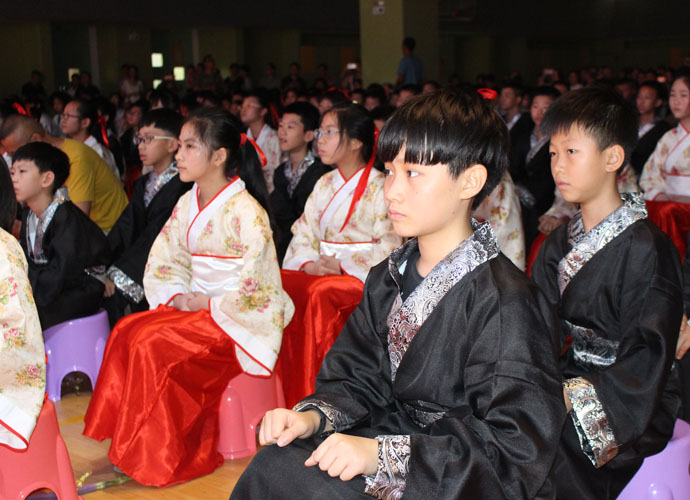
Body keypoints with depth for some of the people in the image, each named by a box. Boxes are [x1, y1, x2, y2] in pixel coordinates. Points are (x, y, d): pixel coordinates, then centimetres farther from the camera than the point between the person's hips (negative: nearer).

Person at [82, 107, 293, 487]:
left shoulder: (244, 211, -15)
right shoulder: (187, 205, 9)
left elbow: (255, 287, -18)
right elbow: (162, 263, 14)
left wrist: (207, 304, -13)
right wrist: (178, 298, -4)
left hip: (240, 319, -8)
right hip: (197, 306, 8)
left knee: (154, 346, -23)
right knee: (127, 331, -13)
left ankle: (167, 459, -8)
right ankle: (128, 451, -7)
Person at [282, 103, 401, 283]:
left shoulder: (379, 187, -6)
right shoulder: (324, 184, 16)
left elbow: (389, 248, -12)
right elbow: (303, 231, 11)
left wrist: (342, 267, -16)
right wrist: (309, 265, -9)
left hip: (360, 277, -6)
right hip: (322, 271, 6)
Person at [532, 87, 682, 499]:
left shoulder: (647, 249, -11)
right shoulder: (560, 244, 12)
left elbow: (647, 361, -17)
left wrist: (573, 398, -27)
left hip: (627, 401, -6)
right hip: (570, 380, 6)